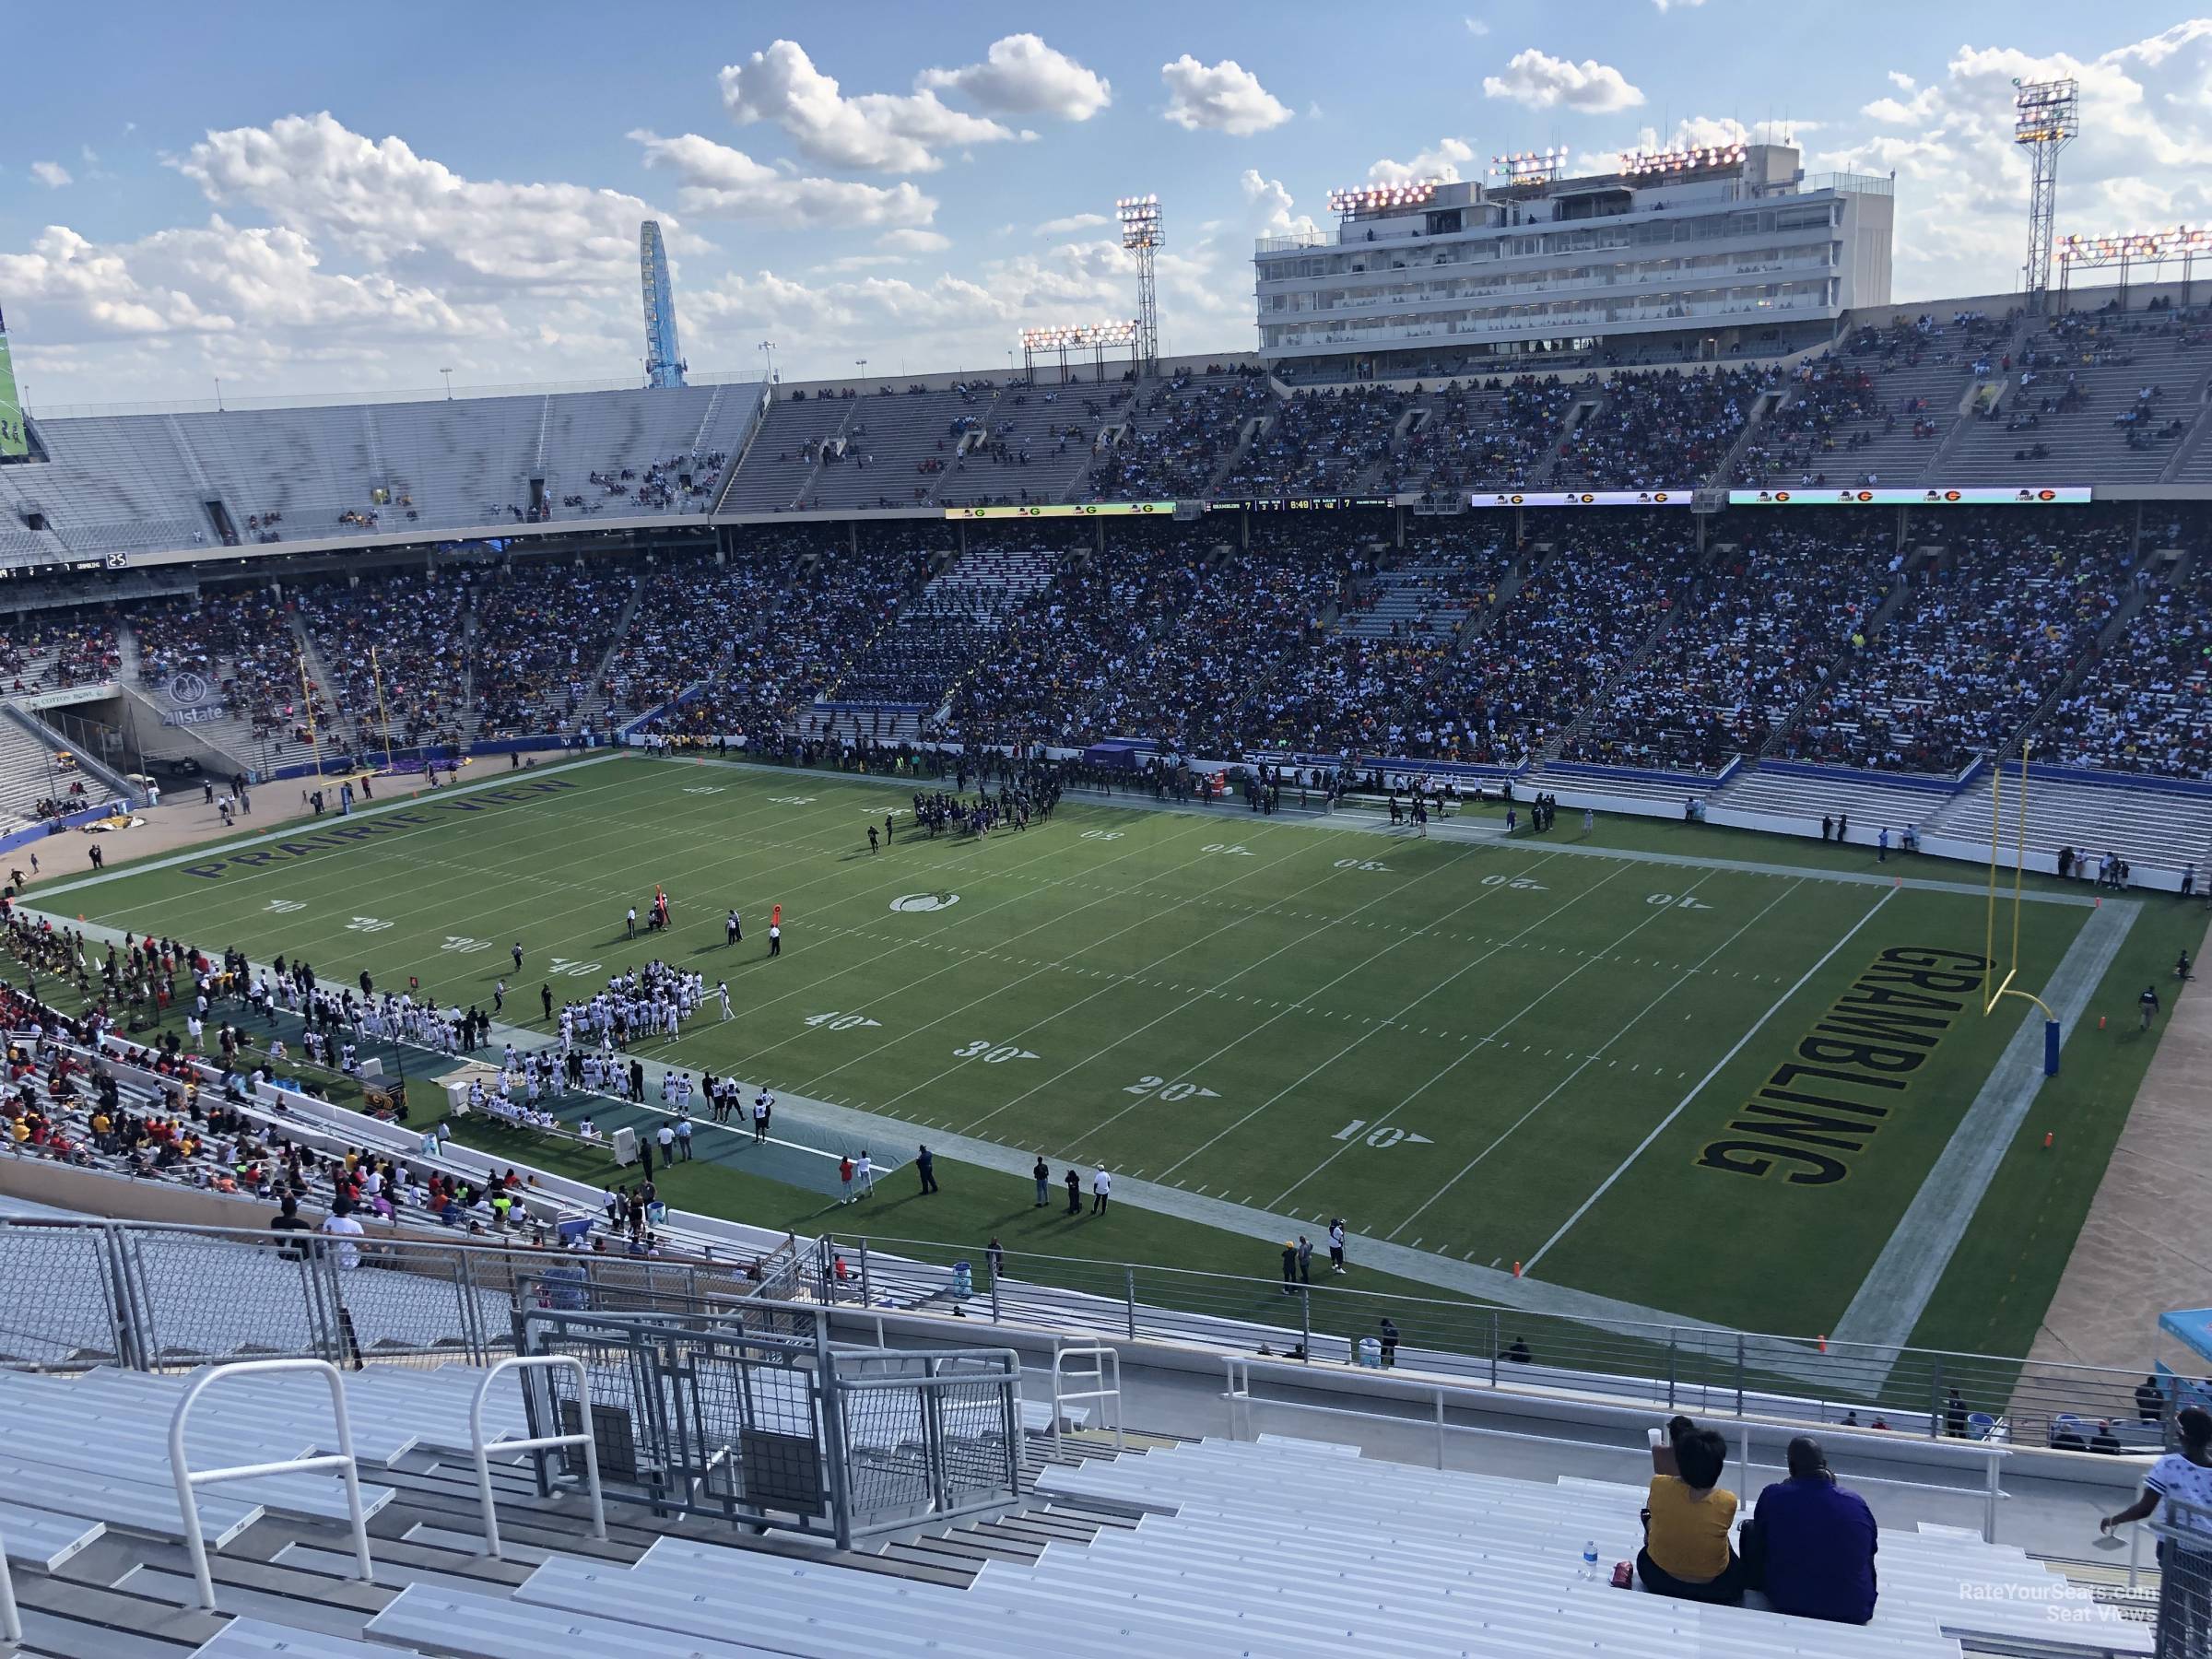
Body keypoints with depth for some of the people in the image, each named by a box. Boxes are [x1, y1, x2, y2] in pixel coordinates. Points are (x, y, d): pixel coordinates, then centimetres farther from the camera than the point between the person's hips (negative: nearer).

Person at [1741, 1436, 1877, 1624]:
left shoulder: (1773, 1496, -14)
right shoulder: (1858, 1503, -9)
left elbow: (1760, 1540, 6)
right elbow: (1871, 1551, 9)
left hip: (1787, 1605, -1)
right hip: (1854, 1613, 2)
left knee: (1749, 1528, 19)